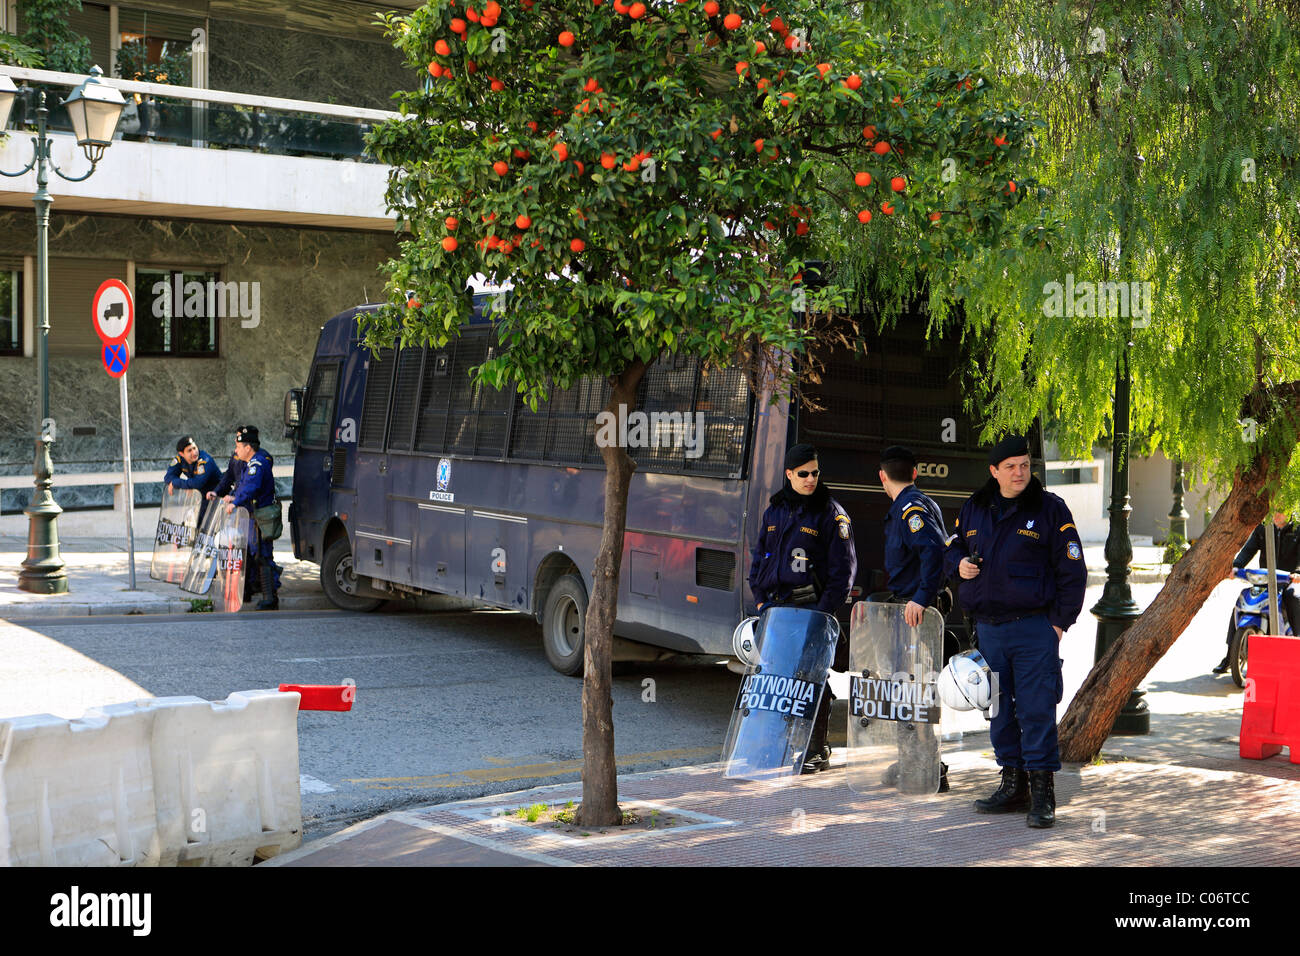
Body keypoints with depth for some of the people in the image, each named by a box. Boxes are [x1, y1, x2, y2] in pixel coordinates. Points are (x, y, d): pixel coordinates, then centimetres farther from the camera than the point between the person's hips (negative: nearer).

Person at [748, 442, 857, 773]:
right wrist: (760, 597, 9)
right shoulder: (774, 510, 14)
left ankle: (816, 750, 2)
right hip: (776, 605, 5)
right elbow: (759, 555, 20)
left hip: (812, 607, -5)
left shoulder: (831, 513, -3)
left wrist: (825, 609, -13)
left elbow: (843, 568, -6)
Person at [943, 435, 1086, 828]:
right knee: (998, 709, 10)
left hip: (1034, 626, -5)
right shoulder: (974, 508, 10)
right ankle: (1013, 785, 20)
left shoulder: (1050, 509, -3)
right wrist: (959, 563, 0)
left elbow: (1072, 570, -2)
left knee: (1036, 710, -7)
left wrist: (1060, 621, -7)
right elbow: (952, 547, 24)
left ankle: (1042, 794, -2)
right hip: (988, 628, 5)